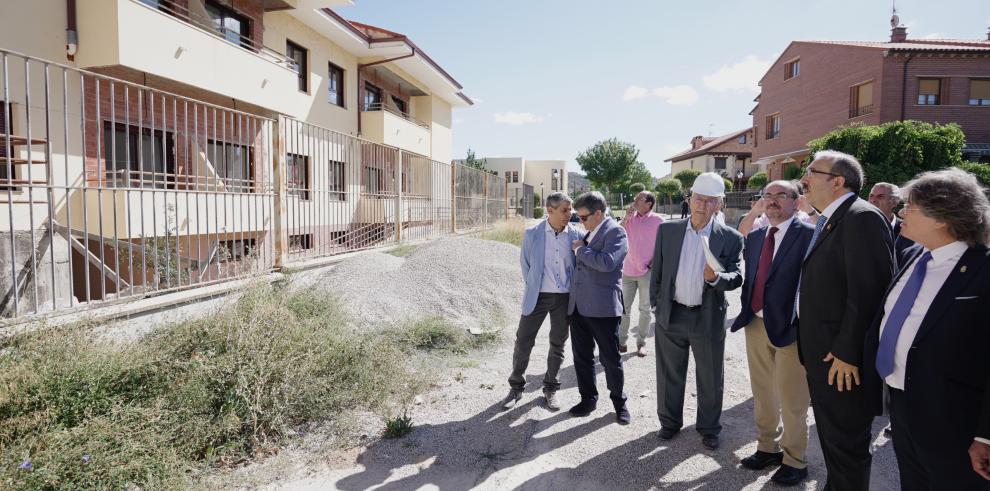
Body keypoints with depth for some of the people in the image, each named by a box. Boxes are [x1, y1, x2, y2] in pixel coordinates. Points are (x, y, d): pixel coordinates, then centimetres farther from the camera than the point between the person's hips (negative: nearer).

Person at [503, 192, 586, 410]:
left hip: (564, 297, 1)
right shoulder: (532, 233, -5)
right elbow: (525, 263, 6)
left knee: (558, 344, 11)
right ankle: (516, 387, 20)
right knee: (523, 341, 2)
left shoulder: (576, 234, -4)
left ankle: (551, 388, 28)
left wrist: (575, 288, 5)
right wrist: (533, 286, 8)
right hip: (538, 296, -1)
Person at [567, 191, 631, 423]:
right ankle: (588, 398, 30)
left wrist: (581, 249, -13)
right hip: (579, 306, 7)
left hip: (603, 307, -7)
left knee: (610, 358, 6)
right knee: (581, 356, 14)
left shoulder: (615, 232, -8)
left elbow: (607, 262, -23)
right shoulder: (588, 232, 16)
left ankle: (619, 401, 25)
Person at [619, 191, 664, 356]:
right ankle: (622, 340, 19)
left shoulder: (658, 220, -7)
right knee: (624, 307, 8)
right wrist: (627, 215, -10)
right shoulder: (631, 217, 5)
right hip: (628, 270, 4)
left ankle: (641, 342, 20)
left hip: (647, 272, -3)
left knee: (645, 309, 8)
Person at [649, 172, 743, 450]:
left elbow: (736, 278, -7)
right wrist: (655, 305, 6)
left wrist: (716, 277, -28)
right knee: (669, 374, 15)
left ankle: (709, 429, 33)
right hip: (670, 315, 2)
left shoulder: (730, 238, -5)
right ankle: (669, 422, 34)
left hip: (708, 319, -1)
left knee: (710, 379, 13)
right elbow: (657, 271, 7)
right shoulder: (667, 231, 0)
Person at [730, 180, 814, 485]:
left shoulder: (809, 234, -11)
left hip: (789, 327, -6)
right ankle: (767, 448, 36)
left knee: (792, 401, 7)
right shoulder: (755, 236, 11)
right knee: (762, 394, 19)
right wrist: (746, 312, 5)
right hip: (756, 325, 7)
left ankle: (794, 461, 25)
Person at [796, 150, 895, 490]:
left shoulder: (861, 217, -17)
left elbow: (867, 292, -24)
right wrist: (811, 348, 13)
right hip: (821, 356, 9)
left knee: (846, 446, 6)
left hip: (842, 360, -9)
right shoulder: (829, 221, 13)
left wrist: (847, 353, -22)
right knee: (831, 439, 23)